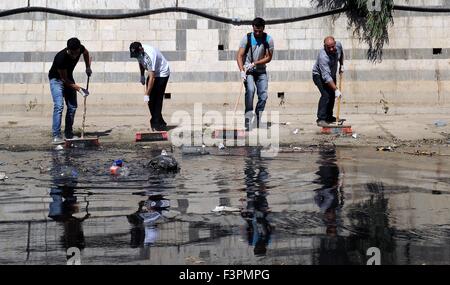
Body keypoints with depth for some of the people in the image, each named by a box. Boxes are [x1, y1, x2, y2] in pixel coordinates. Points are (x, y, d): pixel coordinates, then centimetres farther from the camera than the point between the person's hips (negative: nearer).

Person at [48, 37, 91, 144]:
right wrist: (79, 89, -26)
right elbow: (64, 79, -26)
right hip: (56, 78, -6)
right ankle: (56, 136, -23)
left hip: (69, 77, 6)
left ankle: (69, 134, 13)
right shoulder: (61, 58, -36)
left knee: (72, 106, 2)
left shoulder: (81, 49, -20)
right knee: (59, 106, -21)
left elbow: (86, 53, 9)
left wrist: (88, 67, -4)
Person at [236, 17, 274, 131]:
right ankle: (248, 118, -26)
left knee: (263, 95, -4)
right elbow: (239, 56, -13)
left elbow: (269, 57, -3)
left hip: (261, 71, 3)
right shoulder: (247, 38, -10)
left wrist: (254, 63, -16)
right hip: (247, 70, -3)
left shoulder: (268, 40, -5)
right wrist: (242, 71, -27)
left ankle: (257, 121, 8)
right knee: (250, 89, -26)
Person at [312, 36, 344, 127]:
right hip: (319, 75, -7)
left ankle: (329, 116, 26)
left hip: (332, 74, 7)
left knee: (332, 95, 11)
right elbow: (326, 77, -42)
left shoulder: (338, 45, -18)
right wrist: (336, 89, -45)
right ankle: (321, 119, -20)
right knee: (326, 95, -22)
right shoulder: (323, 56, -39)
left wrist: (341, 65, 8)